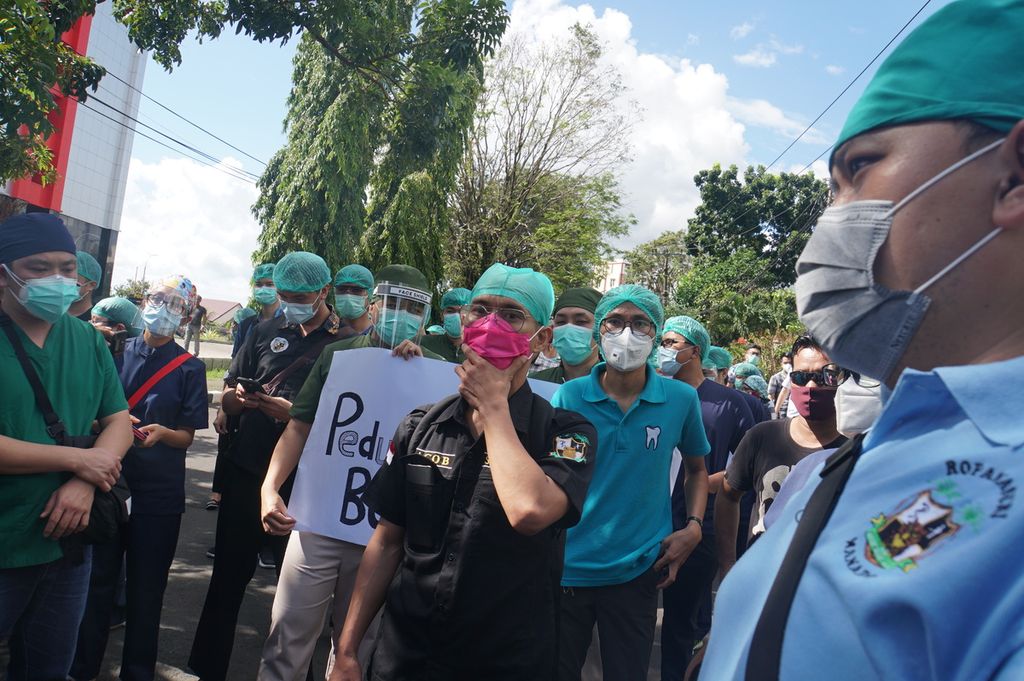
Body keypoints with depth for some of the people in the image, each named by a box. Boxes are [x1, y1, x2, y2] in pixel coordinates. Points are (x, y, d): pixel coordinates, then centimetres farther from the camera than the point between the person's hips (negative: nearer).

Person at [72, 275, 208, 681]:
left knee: (146, 589, 8)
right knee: (97, 580, 9)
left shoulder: (189, 368, 1)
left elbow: (187, 436, 0)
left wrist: (161, 432, -21)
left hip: (158, 493, -1)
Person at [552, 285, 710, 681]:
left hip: (637, 571, 0)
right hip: (566, 569, 0)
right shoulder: (569, 396, -7)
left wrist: (693, 527, -3)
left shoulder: (681, 399, -5)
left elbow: (697, 469, 12)